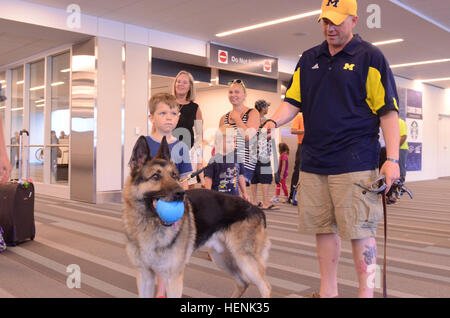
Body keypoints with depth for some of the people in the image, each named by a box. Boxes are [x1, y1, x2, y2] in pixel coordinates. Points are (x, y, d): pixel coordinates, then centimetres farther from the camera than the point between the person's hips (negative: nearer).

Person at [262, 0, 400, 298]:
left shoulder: (370, 57, 1)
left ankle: (366, 292, 11)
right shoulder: (309, 59, 15)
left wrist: (392, 159, -12)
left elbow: (388, 111, -4)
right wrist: (273, 121, -7)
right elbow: (293, 101, 15)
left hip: (354, 162, -5)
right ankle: (328, 291, 23)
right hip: (313, 161, 5)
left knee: (360, 230, -3)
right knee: (323, 227, 10)